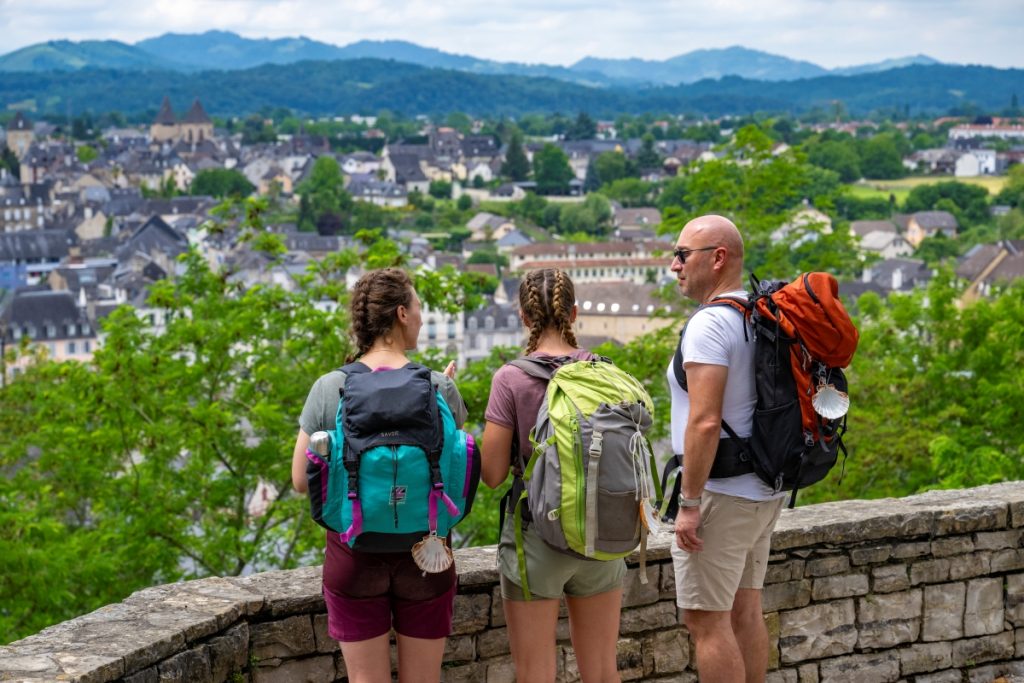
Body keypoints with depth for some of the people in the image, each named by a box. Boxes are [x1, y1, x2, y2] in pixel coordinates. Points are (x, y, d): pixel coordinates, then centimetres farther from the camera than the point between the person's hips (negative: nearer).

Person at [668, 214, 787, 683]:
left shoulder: (709, 324, -17)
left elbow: (705, 422, -25)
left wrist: (690, 502, -20)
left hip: (720, 494, -9)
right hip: (765, 491, 9)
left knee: (706, 621, -3)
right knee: (745, 612, 16)